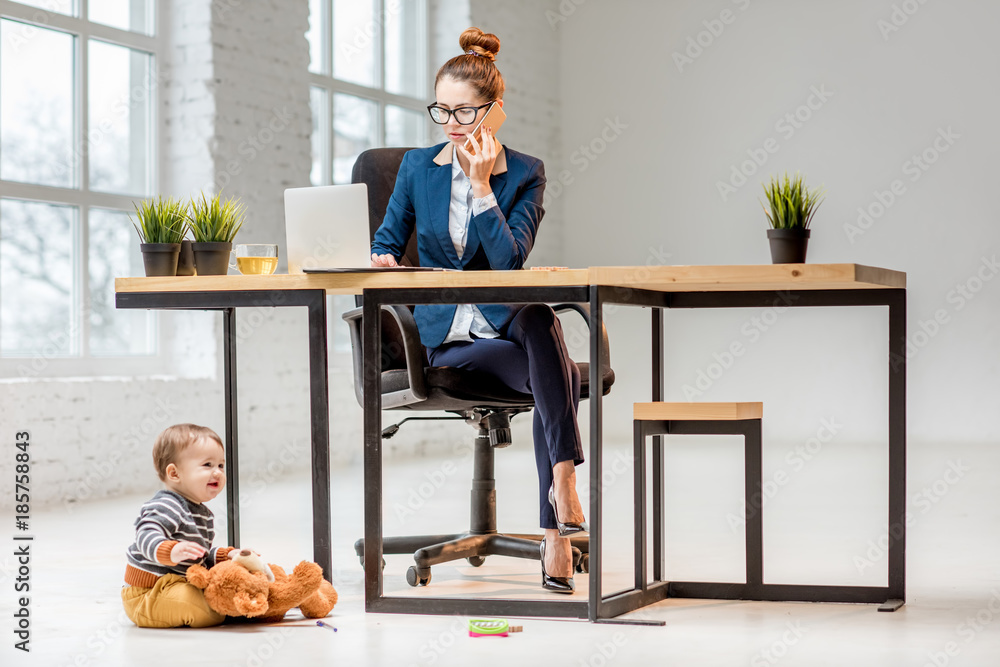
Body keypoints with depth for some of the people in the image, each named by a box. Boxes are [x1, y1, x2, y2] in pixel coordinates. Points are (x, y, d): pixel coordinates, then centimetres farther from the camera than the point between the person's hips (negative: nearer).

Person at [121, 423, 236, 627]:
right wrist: (171, 551, -54)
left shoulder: (203, 515, 18)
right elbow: (147, 538, -36)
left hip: (182, 586, 11)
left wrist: (225, 555, 11)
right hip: (145, 595, -11)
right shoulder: (165, 508, -18)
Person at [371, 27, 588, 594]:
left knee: (539, 318, -39)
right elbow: (389, 240, 17)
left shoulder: (525, 174, 3)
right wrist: (382, 260, -6)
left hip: (507, 319, 1)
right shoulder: (418, 166, 9)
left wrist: (481, 185, -11)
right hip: (445, 334, -1)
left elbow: (509, 260, -11)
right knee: (557, 378, -32)